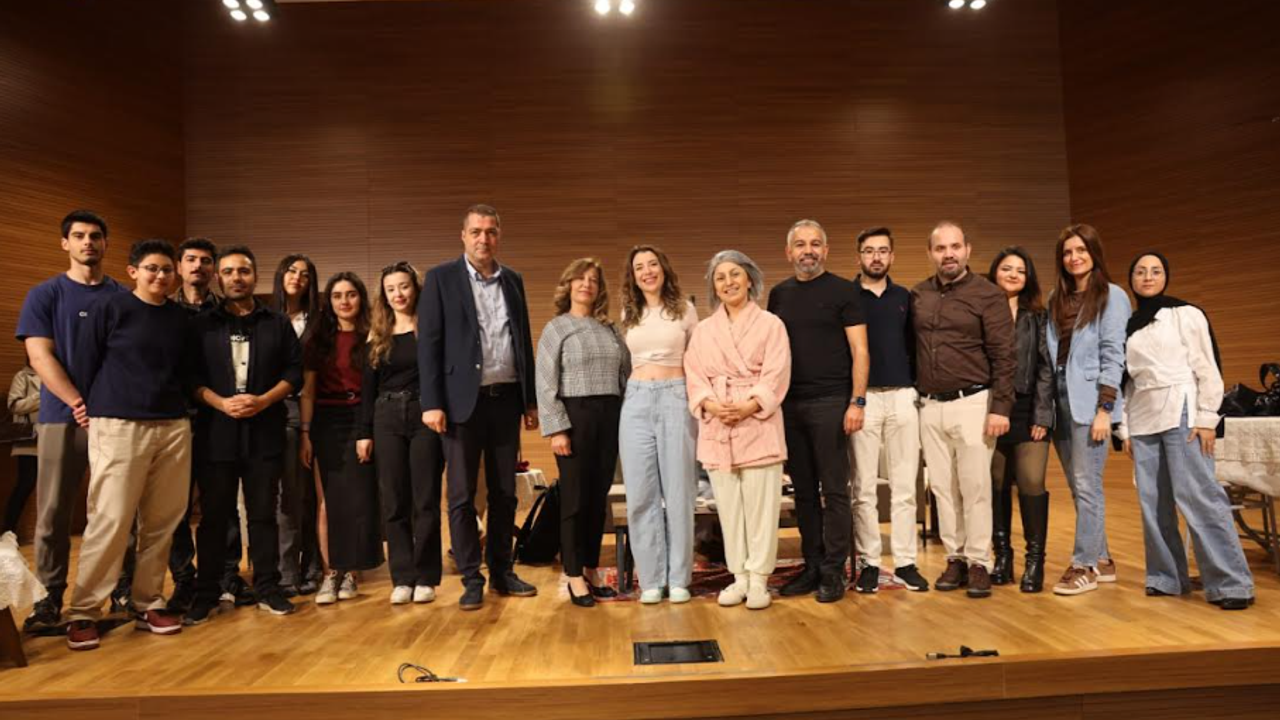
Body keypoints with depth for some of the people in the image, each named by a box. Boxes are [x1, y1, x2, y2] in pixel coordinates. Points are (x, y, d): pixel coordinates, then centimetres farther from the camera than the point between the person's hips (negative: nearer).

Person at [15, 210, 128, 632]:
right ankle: (50, 600, 11)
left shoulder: (124, 297, 10)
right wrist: (81, 403, -16)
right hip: (62, 418, -1)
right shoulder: (45, 295, 6)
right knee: (53, 514, 2)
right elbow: (40, 357, -3)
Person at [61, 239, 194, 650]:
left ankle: (148, 604, 18)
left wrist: (180, 406, 14)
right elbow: (84, 364, 2)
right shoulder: (109, 309, 0)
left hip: (174, 427, 5)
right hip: (118, 426, -4)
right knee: (110, 521, -5)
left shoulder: (180, 318, 12)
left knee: (161, 522, 7)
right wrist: (89, 408, 3)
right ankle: (84, 612, 7)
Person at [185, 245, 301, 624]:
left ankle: (267, 588, 16)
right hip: (215, 434, 0)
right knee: (213, 516, 5)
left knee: (263, 514, 7)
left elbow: (294, 371, 3)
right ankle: (207, 593, 16)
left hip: (265, 433, 0)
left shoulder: (278, 323, 9)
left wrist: (264, 400, -11)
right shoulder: (201, 324, 8)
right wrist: (222, 403, -13)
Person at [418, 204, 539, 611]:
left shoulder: (513, 281, 12)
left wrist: (530, 400, 10)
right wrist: (432, 403, -12)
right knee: (462, 496, 2)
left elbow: (524, 341, 13)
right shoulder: (441, 278, 0)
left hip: (506, 398, 4)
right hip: (463, 400, -4)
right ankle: (471, 580, 13)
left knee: (504, 493, 11)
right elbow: (428, 343, -5)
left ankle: (502, 572, 23)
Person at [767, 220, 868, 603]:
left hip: (830, 402, -4)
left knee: (834, 490, 0)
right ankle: (812, 566, 20)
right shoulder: (779, 294, 13)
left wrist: (857, 402, -12)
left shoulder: (843, 291, 0)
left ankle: (833, 571, 10)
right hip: (790, 403, 5)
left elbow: (859, 350, -4)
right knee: (803, 491, 10)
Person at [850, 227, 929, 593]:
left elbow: (913, 345, 15)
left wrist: (917, 388, 4)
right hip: (863, 397, -3)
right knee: (864, 487, 2)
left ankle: (905, 563, 14)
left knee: (904, 486, 6)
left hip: (902, 397, 3)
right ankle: (868, 563, 11)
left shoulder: (904, 297, 13)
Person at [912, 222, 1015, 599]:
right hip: (930, 406, 4)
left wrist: (1000, 407, -14)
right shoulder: (917, 296, 9)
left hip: (972, 403, -4)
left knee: (975, 487, -1)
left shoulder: (988, 294, -3)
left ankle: (979, 564, 10)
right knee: (943, 487, 8)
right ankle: (954, 558, 19)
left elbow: (1003, 356, -7)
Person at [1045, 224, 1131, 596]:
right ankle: (1101, 559, 21)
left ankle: (1084, 566, 3)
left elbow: (1113, 355, -7)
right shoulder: (1057, 298, 15)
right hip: (1060, 399, 6)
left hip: (1089, 401, -6)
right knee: (1078, 487, 10)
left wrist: (1104, 409, -13)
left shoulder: (1112, 296, -1)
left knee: (1087, 485, -5)